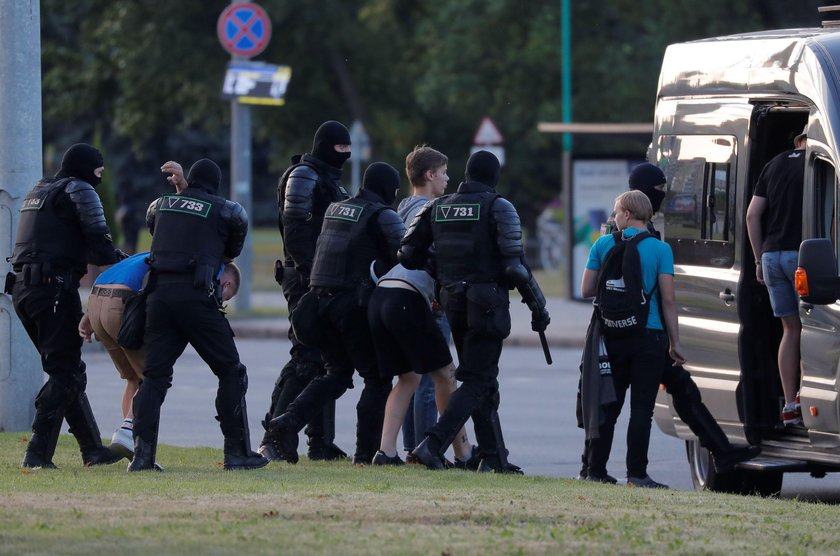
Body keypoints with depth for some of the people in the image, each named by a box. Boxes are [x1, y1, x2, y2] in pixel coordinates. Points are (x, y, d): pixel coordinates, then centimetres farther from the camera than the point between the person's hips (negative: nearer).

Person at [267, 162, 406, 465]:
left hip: (321, 300, 7)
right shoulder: (383, 216, -5)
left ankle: (289, 421, -2)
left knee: (337, 373, 17)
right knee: (377, 377, 4)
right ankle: (366, 451, -2)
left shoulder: (335, 210, 17)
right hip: (355, 303, -7)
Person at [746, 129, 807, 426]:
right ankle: (804, 399, -6)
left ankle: (790, 407, 7)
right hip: (804, 254, -5)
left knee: (791, 330, 10)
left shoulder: (775, 164, 15)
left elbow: (752, 215, 11)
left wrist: (759, 259, 16)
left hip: (772, 254, 5)